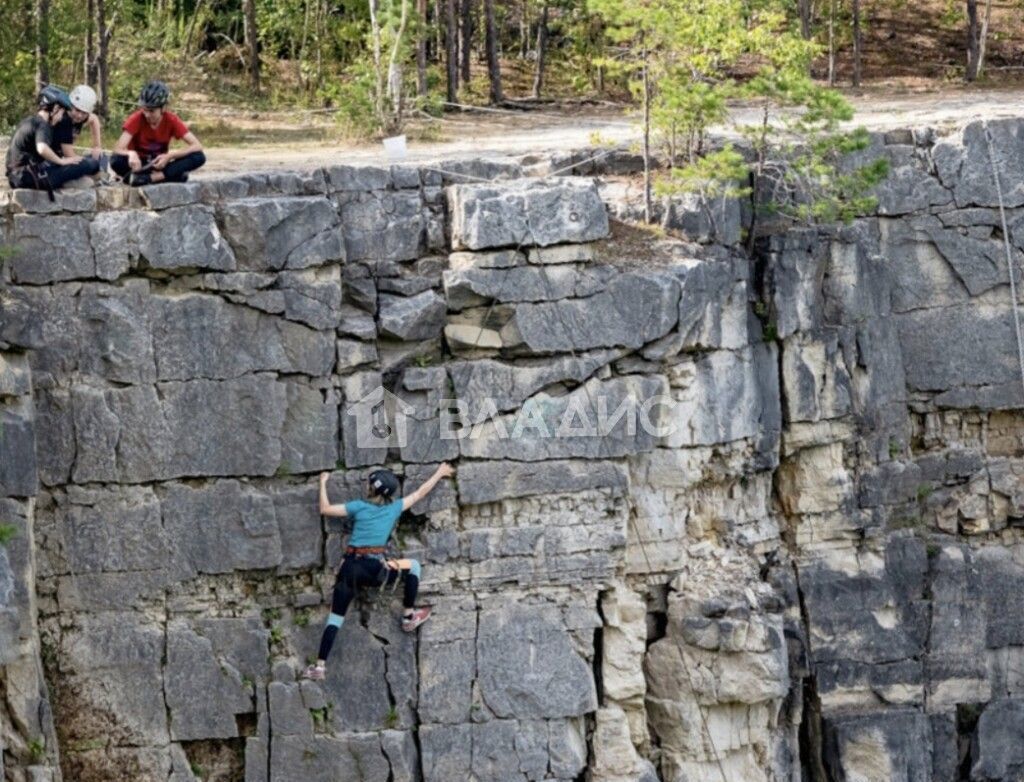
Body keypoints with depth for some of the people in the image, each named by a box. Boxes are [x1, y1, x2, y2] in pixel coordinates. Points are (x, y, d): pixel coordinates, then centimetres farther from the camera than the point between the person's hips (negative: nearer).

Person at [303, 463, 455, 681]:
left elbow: (325, 509, 8)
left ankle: (320, 666, -3)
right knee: (413, 566, 23)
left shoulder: (359, 507, 7)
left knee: (335, 618, 5)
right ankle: (409, 617, 27)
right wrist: (439, 474, 36)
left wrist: (323, 483, 22)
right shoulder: (394, 508, 9)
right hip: (375, 569, -1)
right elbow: (419, 493, 22)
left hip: (350, 568, 1)